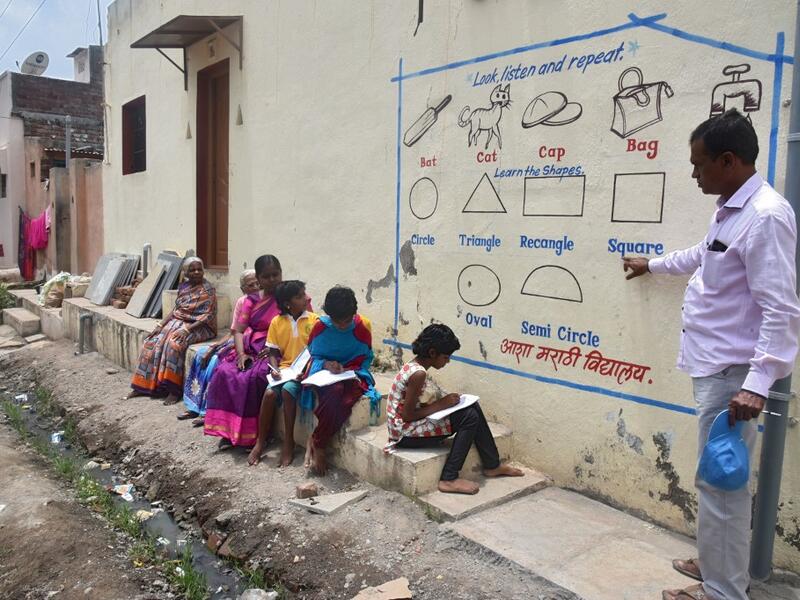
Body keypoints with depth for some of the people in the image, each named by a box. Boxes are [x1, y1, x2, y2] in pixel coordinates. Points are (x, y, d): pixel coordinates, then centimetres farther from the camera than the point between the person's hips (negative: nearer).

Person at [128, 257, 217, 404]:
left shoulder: (208, 290, -11)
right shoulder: (183, 287, 10)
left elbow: (208, 317, -17)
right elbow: (175, 309, 12)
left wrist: (187, 329, -25)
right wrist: (160, 325, -2)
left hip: (198, 327, -7)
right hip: (177, 322, 7)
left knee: (174, 344, -32)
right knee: (153, 342, -13)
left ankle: (174, 390, -27)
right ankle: (144, 385, -5)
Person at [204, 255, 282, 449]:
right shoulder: (251, 300, 14)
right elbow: (238, 330, 8)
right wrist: (241, 353, -12)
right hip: (250, 348, 4)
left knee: (253, 377, -31)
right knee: (224, 372, -22)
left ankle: (250, 434, -19)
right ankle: (228, 430, -16)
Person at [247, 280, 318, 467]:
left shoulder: (314, 320, -2)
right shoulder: (277, 322, 4)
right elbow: (273, 353, 8)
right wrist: (275, 369, -10)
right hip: (284, 369, 3)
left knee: (287, 391, -30)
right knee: (269, 393, -25)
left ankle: (288, 444, -17)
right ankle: (260, 443, -6)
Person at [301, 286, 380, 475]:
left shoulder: (362, 326, -5)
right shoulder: (320, 327, -6)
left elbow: (366, 358, 5)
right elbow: (313, 355, 4)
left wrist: (350, 369, -15)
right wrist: (326, 364, -18)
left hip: (352, 374, 1)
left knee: (348, 398, -36)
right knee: (335, 391, -38)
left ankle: (315, 443, -18)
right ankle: (318, 447, -21)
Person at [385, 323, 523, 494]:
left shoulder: (414, 365, 6)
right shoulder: (418, 373, -23)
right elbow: (407, 416, -22)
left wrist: (442, 403, 0)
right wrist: (440, 404, -13)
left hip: (406, 426, 10)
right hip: (405, 433, -10)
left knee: (472, 407, 5)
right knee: (469, 417, -14)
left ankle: (492, 465, 17)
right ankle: (449, 479, -8)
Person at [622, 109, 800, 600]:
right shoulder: (731, 209, 13)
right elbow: (702, 256, 33)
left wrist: (758, 383, -28)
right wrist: (652, 265, 47)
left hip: (733, 372, -10)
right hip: (715, 365, 10)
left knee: (720, 482, -1)